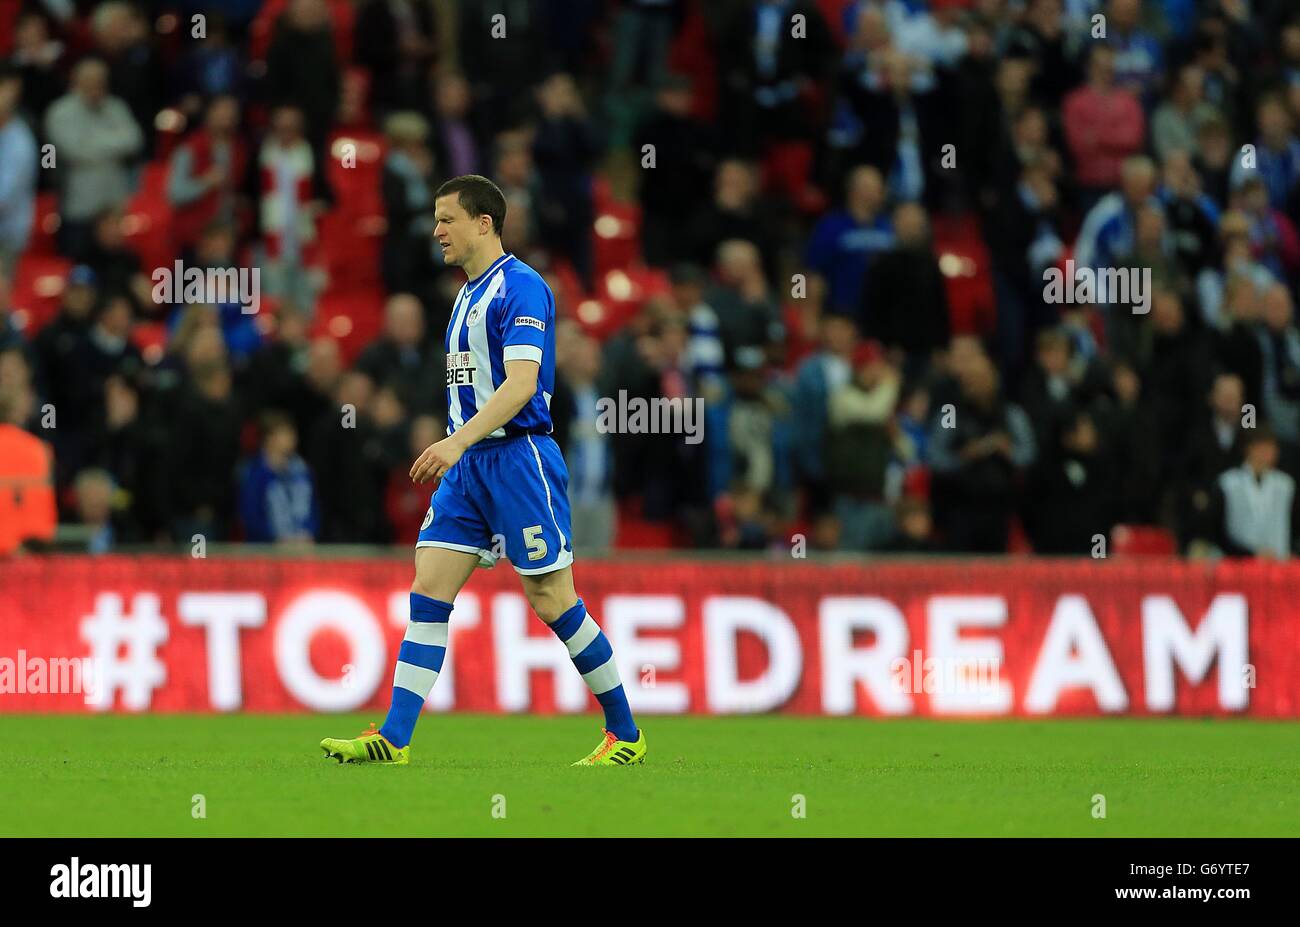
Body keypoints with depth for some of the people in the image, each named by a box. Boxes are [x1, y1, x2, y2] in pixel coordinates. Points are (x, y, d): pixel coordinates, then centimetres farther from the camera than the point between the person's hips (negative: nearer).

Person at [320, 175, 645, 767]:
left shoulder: (519, 287, -12)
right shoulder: (468, 295, 16)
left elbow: (520, 384, -23)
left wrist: (457, 442, -30)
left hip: (518, 457, -9)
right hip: (468, 465, 9)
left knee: (551, 599, -5)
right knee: (428, 590, -2)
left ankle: (625, 734, 7)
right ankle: (394, 738, -5)